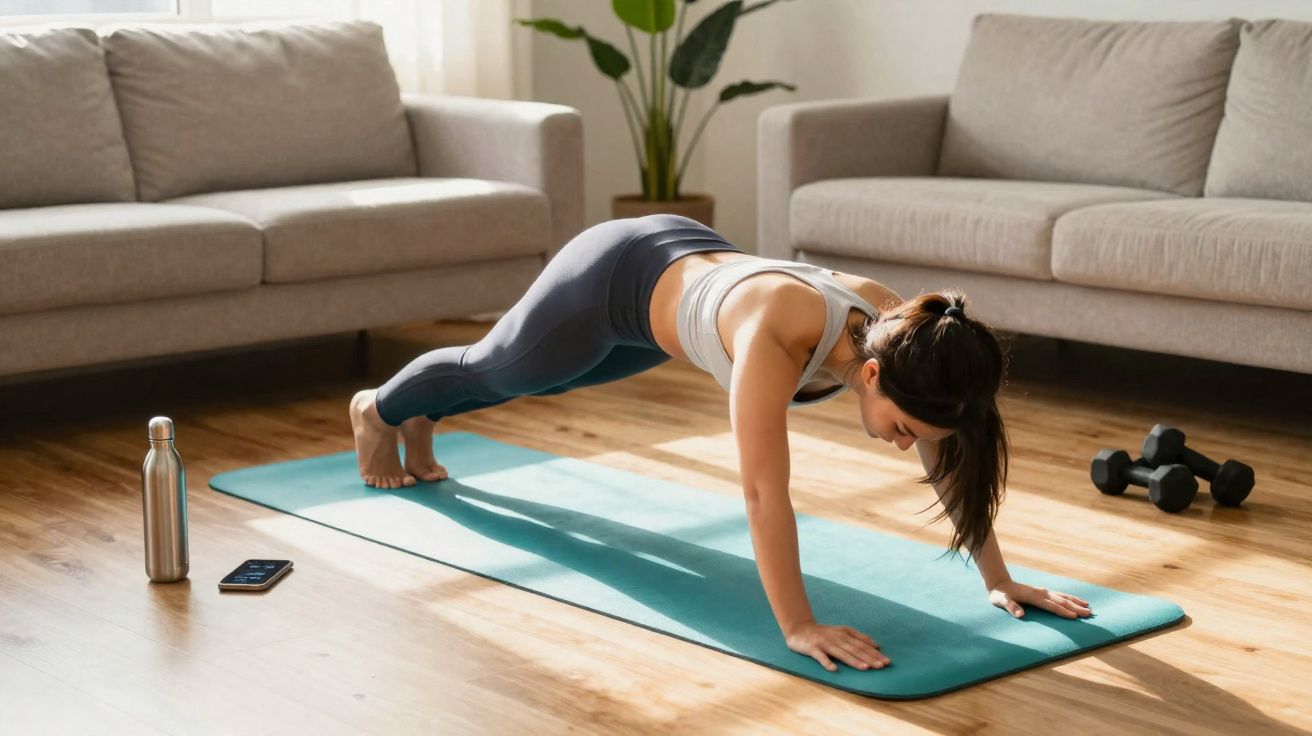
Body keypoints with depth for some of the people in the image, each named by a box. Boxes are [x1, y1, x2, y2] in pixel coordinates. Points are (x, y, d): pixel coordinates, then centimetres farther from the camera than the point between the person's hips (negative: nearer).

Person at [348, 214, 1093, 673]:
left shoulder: (902, 333, -30)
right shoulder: (777, 334, -50)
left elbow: (950, 465, -20)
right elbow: (765, 489, -51)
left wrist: (1000, 580, -20)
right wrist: (798, 626, -51)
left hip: (687, 259, 6)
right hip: (612, 276, -6)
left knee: (536, 381, 35)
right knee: (497, 370, 27)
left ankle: (421, 415, 69)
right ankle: (381, 410, 63)